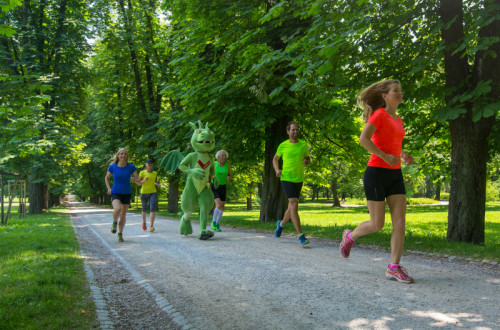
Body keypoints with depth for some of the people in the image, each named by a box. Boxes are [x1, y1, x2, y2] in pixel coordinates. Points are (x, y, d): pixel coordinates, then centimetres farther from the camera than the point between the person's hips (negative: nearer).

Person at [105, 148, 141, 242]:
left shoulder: (131, 167, -5)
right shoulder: (112, 167, -5)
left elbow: (138, 180, 2)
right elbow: (106, 178, 12)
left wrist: (135, 180, -22)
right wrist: (108, 188, -2)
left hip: (127, 194, 1)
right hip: (115, 193, -1)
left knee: (123, 215, 6)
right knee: (117, 209, -28)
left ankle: (120, 234, 26)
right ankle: (114, 222, 3)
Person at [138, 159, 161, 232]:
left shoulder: (155, 173, 7)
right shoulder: (142, 172, -3)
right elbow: (139, 183, -5)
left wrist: (158, 185, -4)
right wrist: (144, 180, -24)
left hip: (153, 193, 1)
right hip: (144, 193, -1)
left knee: (152, 209, -17)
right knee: (145, 209, 14)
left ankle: (151, 226, -25)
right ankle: (144, 222, 41)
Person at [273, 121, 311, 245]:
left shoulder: (303, 145, 4)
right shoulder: (283, 146, -2)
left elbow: (308, 159, 14)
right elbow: (275, 159, 12)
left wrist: (306, 162, -10)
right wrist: (277, 170, -6)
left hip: (299, 179, 4)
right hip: (286, 178, -4)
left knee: (291, 207, 14)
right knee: (294, 205, -17)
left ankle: (281, 224, 44)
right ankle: (301, 236, -15)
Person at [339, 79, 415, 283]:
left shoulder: (398, 120, 17)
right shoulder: (379, 113, -6)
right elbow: (363, 139, -18)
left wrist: (404, 156, 7)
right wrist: (385, 157, -23)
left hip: (395, 175, 7)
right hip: (376, 173, -7)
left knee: (400, 222, -4)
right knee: (377, 225, -2)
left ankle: (394, 268, 0)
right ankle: (350, 236, 28)